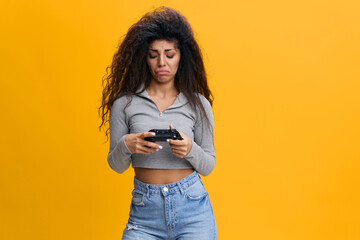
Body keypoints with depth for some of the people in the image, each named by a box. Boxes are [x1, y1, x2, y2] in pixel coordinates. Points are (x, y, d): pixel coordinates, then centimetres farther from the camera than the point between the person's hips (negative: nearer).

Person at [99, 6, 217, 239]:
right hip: (144, 211, 0)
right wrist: (125, 145, -15)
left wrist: (190, 149, -16)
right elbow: (117, 166, 6)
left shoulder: (198, 104, 2)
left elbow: (208, 166, 5)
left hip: (192, 210, 0)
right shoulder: (125, 103, 1)